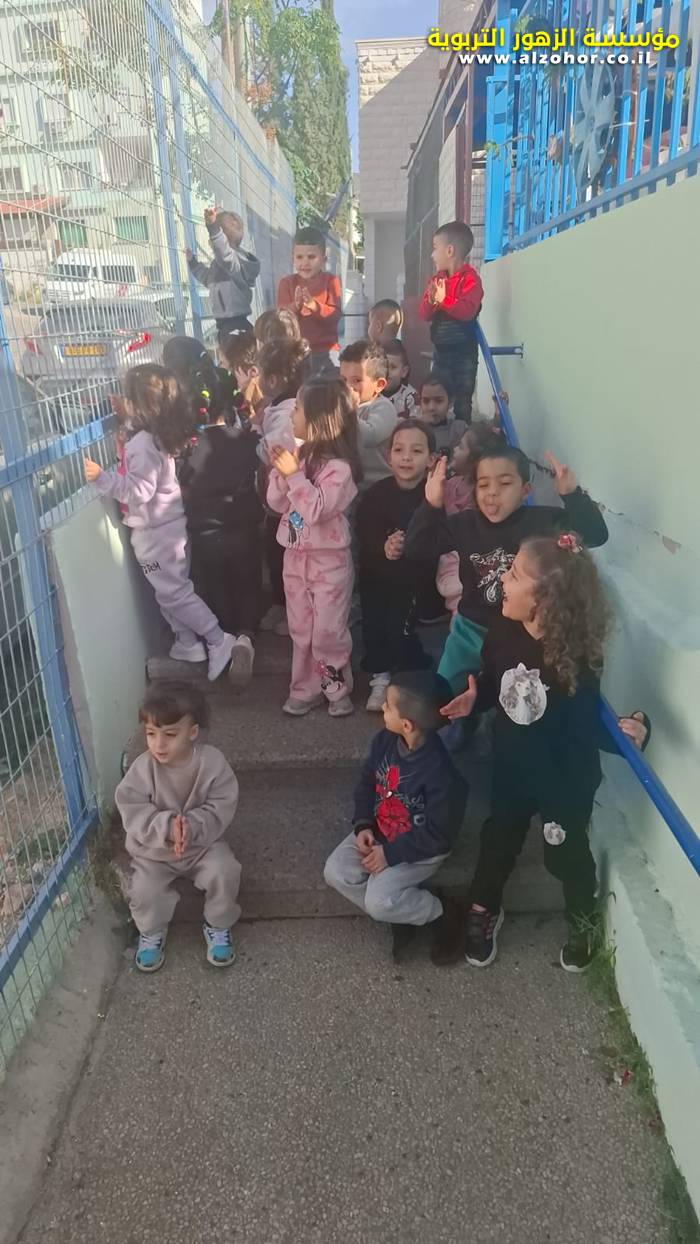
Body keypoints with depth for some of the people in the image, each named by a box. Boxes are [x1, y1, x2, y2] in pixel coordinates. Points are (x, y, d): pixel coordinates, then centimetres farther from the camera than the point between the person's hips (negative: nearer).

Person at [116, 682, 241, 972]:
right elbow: (133, 812, -20)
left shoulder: (212, 761, -18)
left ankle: (217, 926, 6)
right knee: (143, 891, -21)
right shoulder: (142, 767, -18)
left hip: (202, 843, 0)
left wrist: (191, 826, -34)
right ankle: (152, 931, 14)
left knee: (224, 871, -23)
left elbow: (221, 808, -17)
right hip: (153, 850, 0)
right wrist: (167, 827, -36)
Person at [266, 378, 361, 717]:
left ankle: (337, 690, 20)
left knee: (328, 632, 2)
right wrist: (280, 472, -11)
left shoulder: (338, 467, -18)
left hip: (329, 560, -7)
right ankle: (305, 690, 26)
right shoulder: (298, 455, 3)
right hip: (295, 556, 7)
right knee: (300, 630, 14)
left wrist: (294, 473, -24)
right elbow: (276, 503, 4)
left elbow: (316, 510, -25)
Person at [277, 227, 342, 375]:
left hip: (326, 350, -1)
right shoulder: (287, 283, 4)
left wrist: (314, 305, -26)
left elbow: (336, 315, -9)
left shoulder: (330, 280, 1)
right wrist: (295, 306, -25)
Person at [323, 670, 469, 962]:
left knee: (378, 901, -22)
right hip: (379, 831, 7)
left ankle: (443, 914, 4)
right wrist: (363, 826, -9)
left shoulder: (440, 771, -32)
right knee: (336, 872, -10)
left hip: (422, 847, -7)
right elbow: (366, 783, 5)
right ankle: (401, 915, 4)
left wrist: (391, 853, -22)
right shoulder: (384, 741, -11)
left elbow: (440, 834, -24)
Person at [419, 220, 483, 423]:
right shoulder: (436, 279, 11)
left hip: (463, 352, -7)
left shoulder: (470, 278, -10)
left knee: (461, 402, -2)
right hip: (440, 349, 7)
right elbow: (424, 315, 6)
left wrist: (443, 299, -23)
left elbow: (467, 311, -24)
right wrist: (431, 301, -14)